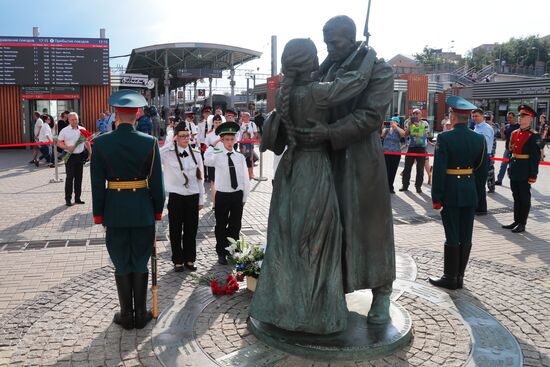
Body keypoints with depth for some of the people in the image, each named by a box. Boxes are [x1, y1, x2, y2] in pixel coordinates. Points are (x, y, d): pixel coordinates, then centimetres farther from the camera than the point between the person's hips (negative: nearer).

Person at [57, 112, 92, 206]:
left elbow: (87, 142, 16)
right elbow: (59, 143, -1)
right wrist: (67, 147, -18)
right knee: (70, 177, -5)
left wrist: (90, 153, 8)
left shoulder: (82, 130, 8)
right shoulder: (64, 131, -2)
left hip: (80, 155, 4)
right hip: (70, 156, -4)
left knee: (79, 177, 9)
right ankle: (68, 199, 2)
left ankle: (77, 198, 18)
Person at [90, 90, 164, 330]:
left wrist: (98, 213, 5)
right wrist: (158, 209, 6)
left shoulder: (101, 142, -6)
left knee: (121, 265, 12)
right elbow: (156, 180, -4)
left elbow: (97, 182, -3)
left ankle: (127, 315, 22)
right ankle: (140, 314, 20)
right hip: (142, 210, 0)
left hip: (114, 210, 0)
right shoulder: (149, 142, -8)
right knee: (140, 264, 12)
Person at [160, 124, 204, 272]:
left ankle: (189, 259, 24)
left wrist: (201, 199, 8)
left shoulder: (196, 154, 4)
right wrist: (171, 142, -15)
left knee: (191, 229, 10)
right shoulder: (169, 153, -4)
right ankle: (178, 260, 20)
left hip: (193, 196, 2)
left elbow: (200, 178, 8)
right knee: (176, 230, 7)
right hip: (176, 196, -2)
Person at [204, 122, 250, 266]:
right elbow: (207, 160, -32)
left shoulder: (240, 157, 0)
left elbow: (245, 178, 4)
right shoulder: (217, 156, -7)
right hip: (222, 195, -2)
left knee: (235, 226, 13)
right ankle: (221, 253, 24)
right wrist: (211, 146, -19)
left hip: (238, 195, 2)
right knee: (221, 226, 9)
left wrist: (244, 197, 4)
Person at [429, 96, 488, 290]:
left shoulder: (444, 138, -13)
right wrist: (478, 193, 16)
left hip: (451, 193, -5)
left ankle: (450, 278, 10)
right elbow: (483, 170, 7)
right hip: (471, 194, 5)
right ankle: (459, 277, 19)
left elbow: (439, 170, -14)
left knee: (452, 237, 2)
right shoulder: (480, 139, 3)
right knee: (466, 237, 10)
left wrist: (436, 197, -9)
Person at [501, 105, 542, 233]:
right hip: (514, 172, 7)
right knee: (516, 197, 14)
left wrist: (533, 175, -16)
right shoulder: (514, 133, 11)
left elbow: (536, 157, -13)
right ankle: (516, 221, 24)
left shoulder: (534, 136, -11)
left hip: (525, 173, -7)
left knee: (524, 198, 3)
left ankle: (522, 224, 11)